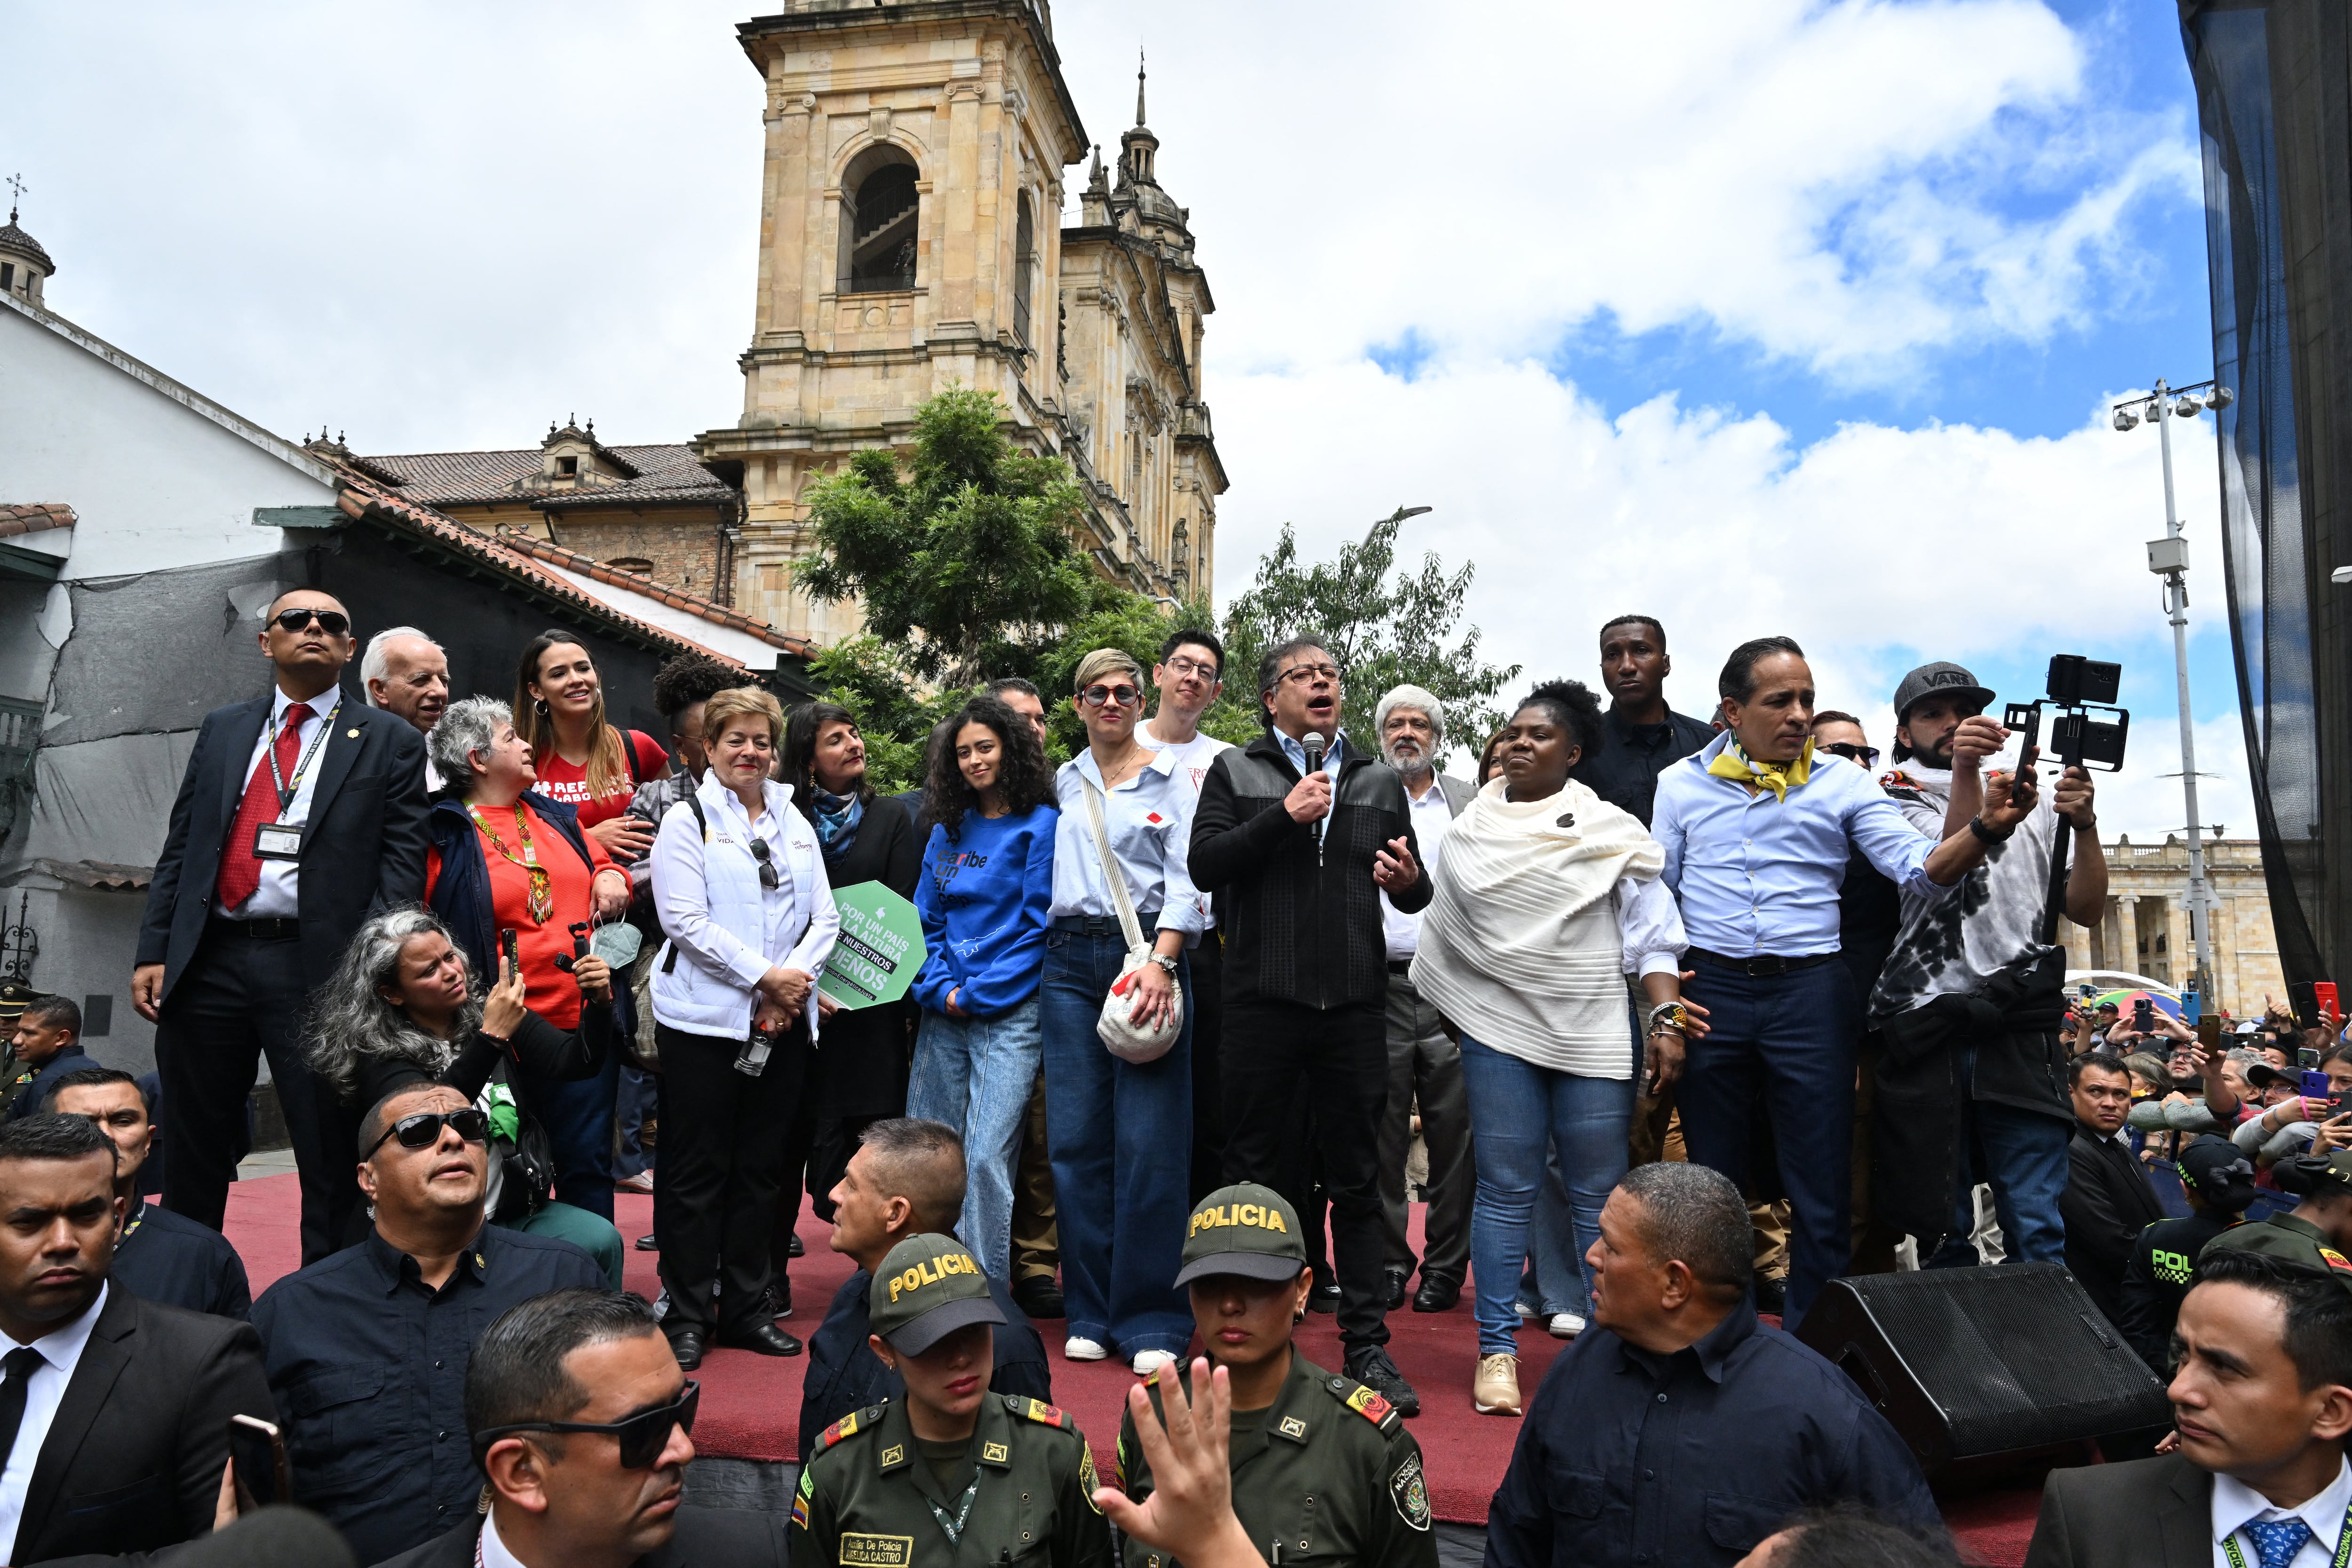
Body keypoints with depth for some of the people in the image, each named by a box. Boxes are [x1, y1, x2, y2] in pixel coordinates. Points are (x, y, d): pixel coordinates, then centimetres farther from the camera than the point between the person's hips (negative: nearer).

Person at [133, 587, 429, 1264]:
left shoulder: (389, 742, 4)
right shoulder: (222, 729, 16)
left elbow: (401, 865, -3)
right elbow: (180, 849, 14)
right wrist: (153, 951, 4)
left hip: (317, 972, -4)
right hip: (207, 962, 4)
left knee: (332, 1163, 1)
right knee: (194, 1157, 14)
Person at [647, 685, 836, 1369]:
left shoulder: (796, 824, 15)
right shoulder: (687, 820, 0)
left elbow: (825, 917, 9)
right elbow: (685, 920, -10)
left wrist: (796, 980, -7)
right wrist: (764, 975, -15)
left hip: (786, 1023, 5)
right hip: (704, 1019, -4)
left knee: (761, 1166, 10)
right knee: (698, 1169, 2)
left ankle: (747, 1307, 21)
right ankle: (687, 1315, 14)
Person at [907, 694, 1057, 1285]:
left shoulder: (1040, 825, -1)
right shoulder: (947, 830, 15)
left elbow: (1038, 926, -6)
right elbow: (925, 918, 15)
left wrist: (977, 993, -10)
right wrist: (939, 987, -2)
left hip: (1009, 1011, -5)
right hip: (945, 1014, 5)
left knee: (985, 1157, -11)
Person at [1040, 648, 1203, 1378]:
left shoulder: (1169, 777, 5)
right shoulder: (1062, 783, 16)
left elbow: (1186, 881, -3)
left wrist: (1159, 962, -15)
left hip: (1146, 953, -3)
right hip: (1070, 961, 4)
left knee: (1149, 1140, -7)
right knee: (1076, 1138, 2)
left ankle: (1151, 1322, 2)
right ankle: (1091, 1314, 14)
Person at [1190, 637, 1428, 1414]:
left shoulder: (1380, 781, 14)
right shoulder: (1235, 772, 7)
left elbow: (1415, 895, 15)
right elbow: (1203, 865, -7)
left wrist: (1410, 880, -8)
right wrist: (1284, 816, -14)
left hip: (1355, 1002, 2)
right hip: (1262, 999, -2)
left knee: (1357, 1177, 8)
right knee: (1256, 1169, 7)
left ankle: (1366, 1344, 18)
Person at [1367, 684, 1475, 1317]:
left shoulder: (1471, 801, 13)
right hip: (1380, 984, 0)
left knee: (1454, 1132, 2)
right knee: (1382, 1133, 3)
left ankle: (1445, 1265, 14)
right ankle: (1388, 1262, 15)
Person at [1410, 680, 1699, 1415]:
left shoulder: (1609, 830, 3)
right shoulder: (1473, 824, 10)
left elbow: (1653, 932, 0)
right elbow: (1445, 910, 21)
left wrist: (1667, 1019, -8)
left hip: (1591, 1036, -1)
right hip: (1498, 1027, 1)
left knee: (1599, 1195, 3)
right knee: (1505, 1189, 2)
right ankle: (1496, 1350, 10)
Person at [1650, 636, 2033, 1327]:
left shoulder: (1843, 781, 5)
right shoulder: (1682, 782, 7)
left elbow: (1920, 868, -4)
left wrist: (1986, 828, -24)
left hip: (1811, 991, 0)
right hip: (1710, 987, 1)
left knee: (1822, 1188, 2)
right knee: (1713, 1183, 11)